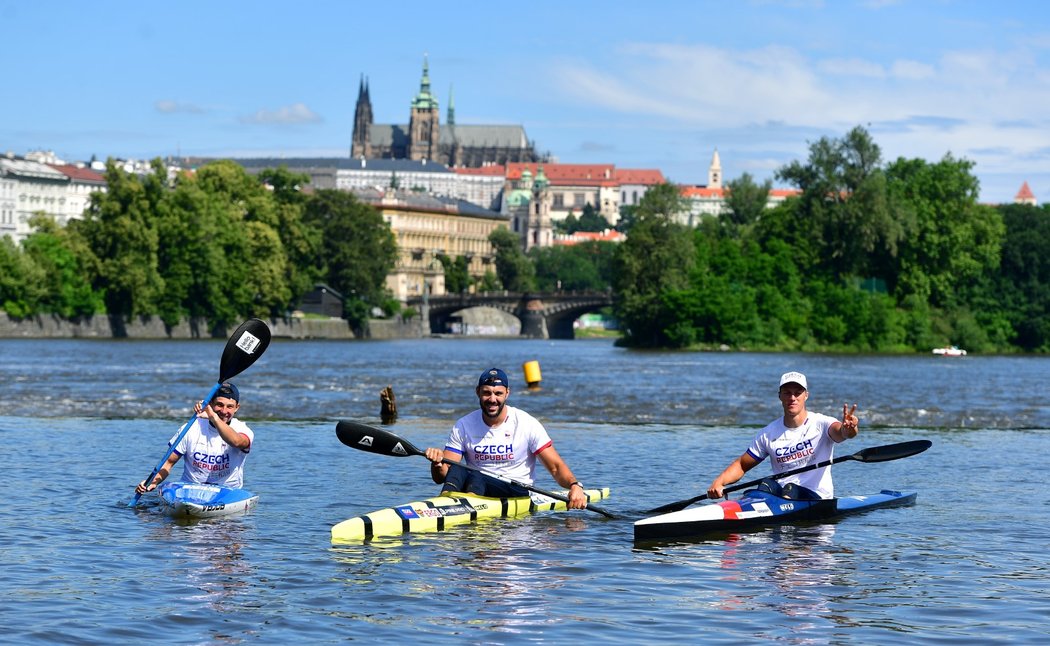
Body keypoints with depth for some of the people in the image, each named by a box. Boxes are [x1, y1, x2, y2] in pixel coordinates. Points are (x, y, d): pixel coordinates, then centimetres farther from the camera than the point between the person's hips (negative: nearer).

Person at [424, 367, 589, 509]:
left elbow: (556, 467, -3)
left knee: (475, 477, -35)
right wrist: (437, 463, -24)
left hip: (517, 492, -3)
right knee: (456, 469, -31)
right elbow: (440, 478, 0)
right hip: (477, 490, 3)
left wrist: (574, 485, -24)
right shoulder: (463, 426, 4)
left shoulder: (527, 424, -2)